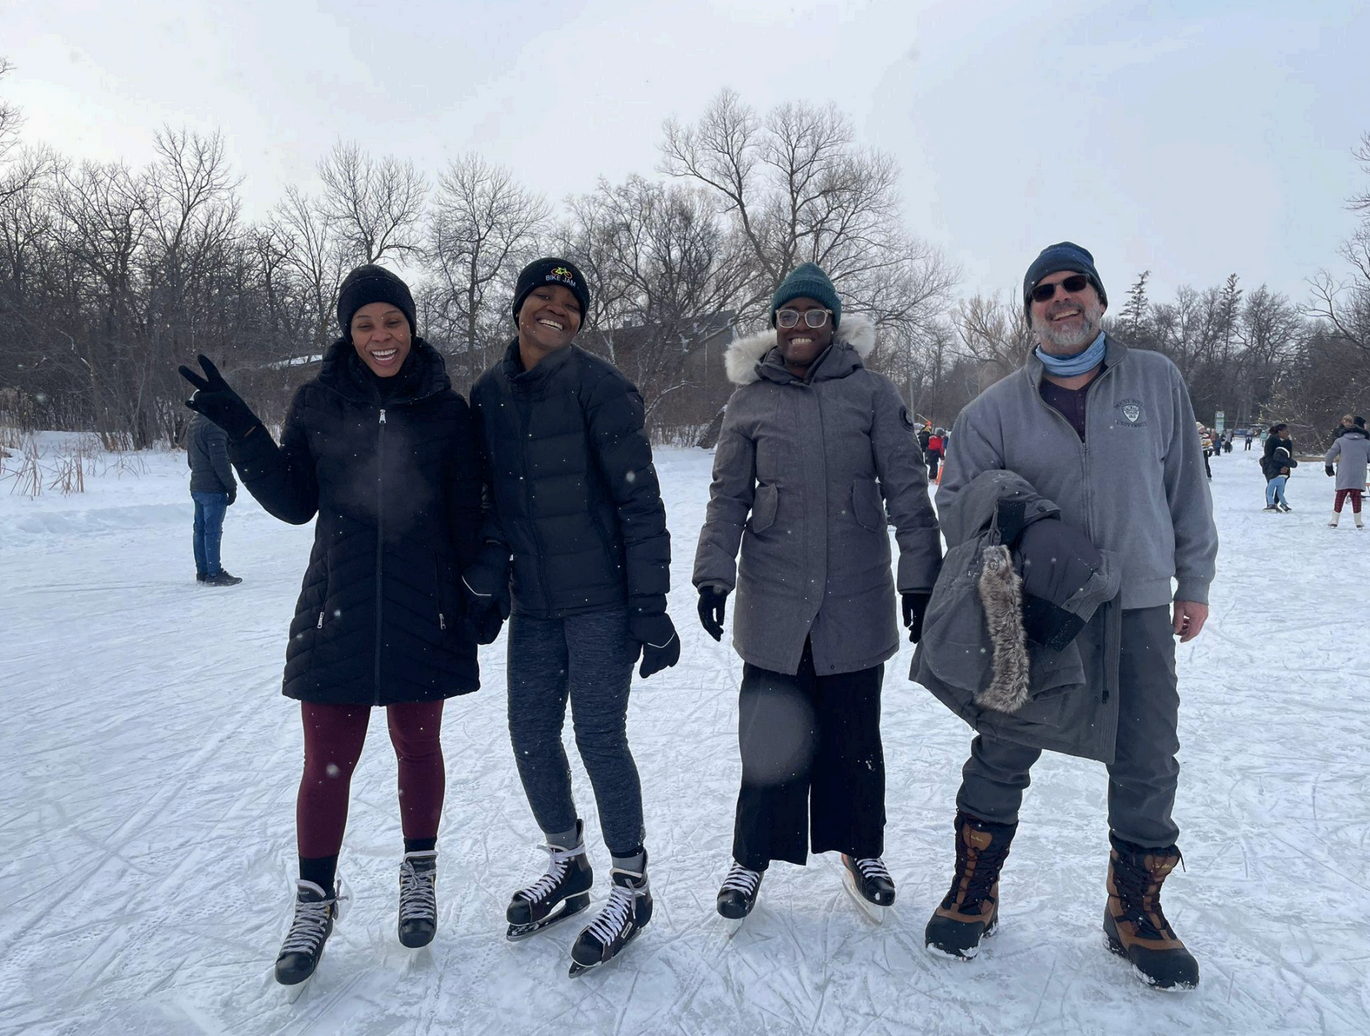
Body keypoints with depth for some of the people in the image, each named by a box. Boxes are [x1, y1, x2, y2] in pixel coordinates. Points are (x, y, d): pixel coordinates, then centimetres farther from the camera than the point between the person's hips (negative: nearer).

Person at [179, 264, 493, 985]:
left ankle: (419, 876, 34)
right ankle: (316, 901, 23)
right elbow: (294, 504, 1)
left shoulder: (446, 409, 0)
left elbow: (467, 516, 4)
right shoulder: (317, 402, 2)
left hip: (421, 609, 0)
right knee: (327, 762, 4)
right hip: (338, 608, 0)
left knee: (418, 746, 13)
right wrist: (241, 430, -9)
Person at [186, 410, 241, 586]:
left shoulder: (193, 424, 15)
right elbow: (219, 459, -20)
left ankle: (202, 571, 18)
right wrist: (231, 486, -14)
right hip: (213, 487, -9)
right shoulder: (213, 425, -16)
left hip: (197, 486, 9)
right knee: (213, 530, -6)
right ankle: (214, 573, -3)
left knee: (200, 529, 12)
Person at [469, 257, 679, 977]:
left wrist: (650, 607, -15)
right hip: (532, 603, 6)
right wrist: (483, 587, 16)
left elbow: (639, 500, -12)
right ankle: (568, 864, 34)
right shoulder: (488, 394, 8)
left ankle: (630, 885, 18)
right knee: (531, 735, 11)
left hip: (600, 600, -6)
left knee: (599, 737, -3)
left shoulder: (597, 384, -9)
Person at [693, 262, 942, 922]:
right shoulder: (750, 398, 5)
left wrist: (920, 578, -2)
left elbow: (907, 489, 1)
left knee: (854, 730, 10)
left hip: (855, 596, 0)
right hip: (773, 596, 1)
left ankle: (861, 849, 31)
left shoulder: (872, 392, 1)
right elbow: (728, 496, 8)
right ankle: (753, 856, 23)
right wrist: (714, 574, 0)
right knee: (770, 731, 5)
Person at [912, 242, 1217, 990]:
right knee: (1001, 758, 8)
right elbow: (955, 497, 2)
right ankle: (972, 895, 29)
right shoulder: (997, 407, -1)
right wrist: (1001, 499, -19)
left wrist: (1193, 580, 11)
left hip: (1138, 611, 2)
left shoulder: (1156, 380, 2)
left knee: (1147, 770, 11)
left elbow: (1186, 486, 8)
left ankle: (1135, 913, 33)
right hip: (1034, 610, -1)